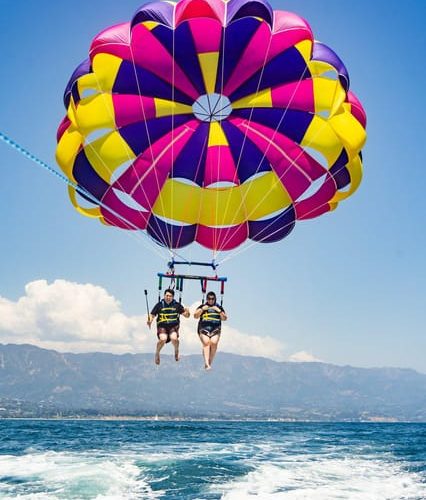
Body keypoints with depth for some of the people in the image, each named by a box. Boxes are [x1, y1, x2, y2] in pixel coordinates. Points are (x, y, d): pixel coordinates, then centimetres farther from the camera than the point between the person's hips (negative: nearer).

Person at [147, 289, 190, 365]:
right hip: (162, 326, 0)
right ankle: (157, 353, 1)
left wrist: (187, 312, -13)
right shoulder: (159, 305, 5)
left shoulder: (177, 305, 7)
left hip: (173, 326, 1)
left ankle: (176, 351, 5)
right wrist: (149, 321, -15)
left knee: (174, 338, -30)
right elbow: (152, 315, 6)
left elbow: (186, 315, 10)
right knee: (163, 339, -30)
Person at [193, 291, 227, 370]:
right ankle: (207, 363, -34)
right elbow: (195, 316, 6)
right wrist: (202, 309, -7)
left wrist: (219, 311, -4)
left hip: (215, 329, 1)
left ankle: (210, 363, -14)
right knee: (206, 342, -25)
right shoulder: (202, 307, 15)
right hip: (203, 329, -1)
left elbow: (225, 318, 10)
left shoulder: (219, 308, 17)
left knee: (214, 343, -24)